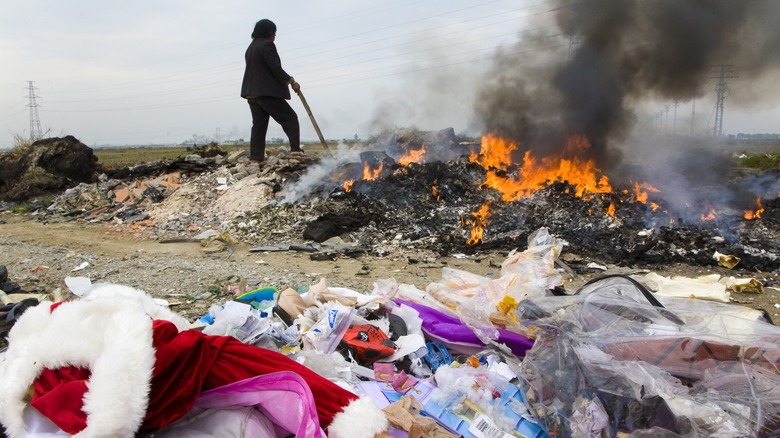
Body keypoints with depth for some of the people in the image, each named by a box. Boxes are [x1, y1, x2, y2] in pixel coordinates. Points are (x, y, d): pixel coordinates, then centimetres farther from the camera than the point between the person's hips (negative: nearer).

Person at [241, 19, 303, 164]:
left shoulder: (251, 47, 20)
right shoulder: (267, 45, -8)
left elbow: (254, 70, 18)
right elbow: (275, 68, -15)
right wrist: (291, 81, -9)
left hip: (252, 93, 9)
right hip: (268, 92, -9)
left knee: (259, 125, 6)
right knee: (290, 118, -2)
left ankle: (255, 158, 1)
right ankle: (295, 150, -10)